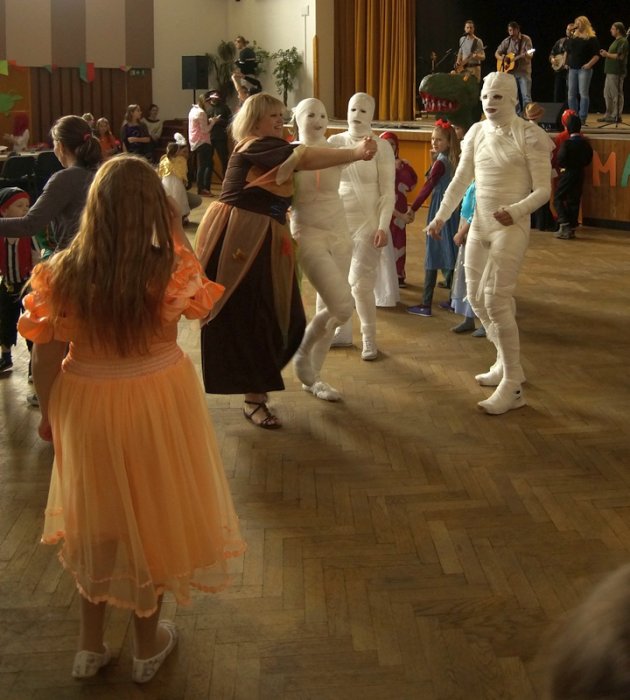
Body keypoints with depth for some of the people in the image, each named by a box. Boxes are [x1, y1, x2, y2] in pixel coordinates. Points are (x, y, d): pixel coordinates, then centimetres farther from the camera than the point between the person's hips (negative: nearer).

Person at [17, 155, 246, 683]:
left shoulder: (63, 272, -15)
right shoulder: (170, 270, -20)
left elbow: (45, 360, -8)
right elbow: (201, 305, 3)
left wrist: (48, 414, 9)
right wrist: (174, 234, 0)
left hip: (85, 406, 2)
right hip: (155, 405, -1)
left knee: (97, 517, 22)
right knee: (150, 514, 19)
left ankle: (91, 644, 37)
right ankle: (148, 644, 37)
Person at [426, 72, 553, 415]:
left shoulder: (529, 135, -10)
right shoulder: (477, 133, 7)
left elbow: (543, 189, -12)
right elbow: (459, 181, 11)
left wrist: (515, 211, -30)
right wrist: (440, 217, 0)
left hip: (511, 227, -7)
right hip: (479, 224, 7)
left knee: (495, 299, -15)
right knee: (476, 297, 12)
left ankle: (512, 385, -8)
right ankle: (506, 363, 30)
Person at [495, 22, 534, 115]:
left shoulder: (526, 39, -5)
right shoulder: (507, 41, 6)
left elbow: (530, 55, -13)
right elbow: (497, 53, 12)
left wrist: (526, 55, -37)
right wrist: (501, 58, -9)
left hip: (524, 72, -4)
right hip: (511, 72, 4)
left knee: (526, 96, -10)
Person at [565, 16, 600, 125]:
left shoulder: (592, 38, -3)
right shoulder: (573, 38, 14)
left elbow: (597, 55, -7)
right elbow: (567, 51, 23)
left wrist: (589, 64, -17)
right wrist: (566, 62, 11)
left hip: (584, 69, -6)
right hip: (572, 69, 6)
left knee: (583, 94, -8)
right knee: (571, 94, 6)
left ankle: (582, 118, -6)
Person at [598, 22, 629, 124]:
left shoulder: (622, 41, -12)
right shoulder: (616, 41, 20)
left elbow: (620, 56, -21)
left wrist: (607, 54, -14)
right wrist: (606, 53, 11)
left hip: (617, 72, -11)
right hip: (610, 71, 11)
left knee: (616, 95, -6)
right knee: (607, 94, 14)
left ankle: (616, 116, -2)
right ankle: (609, 115, 21)